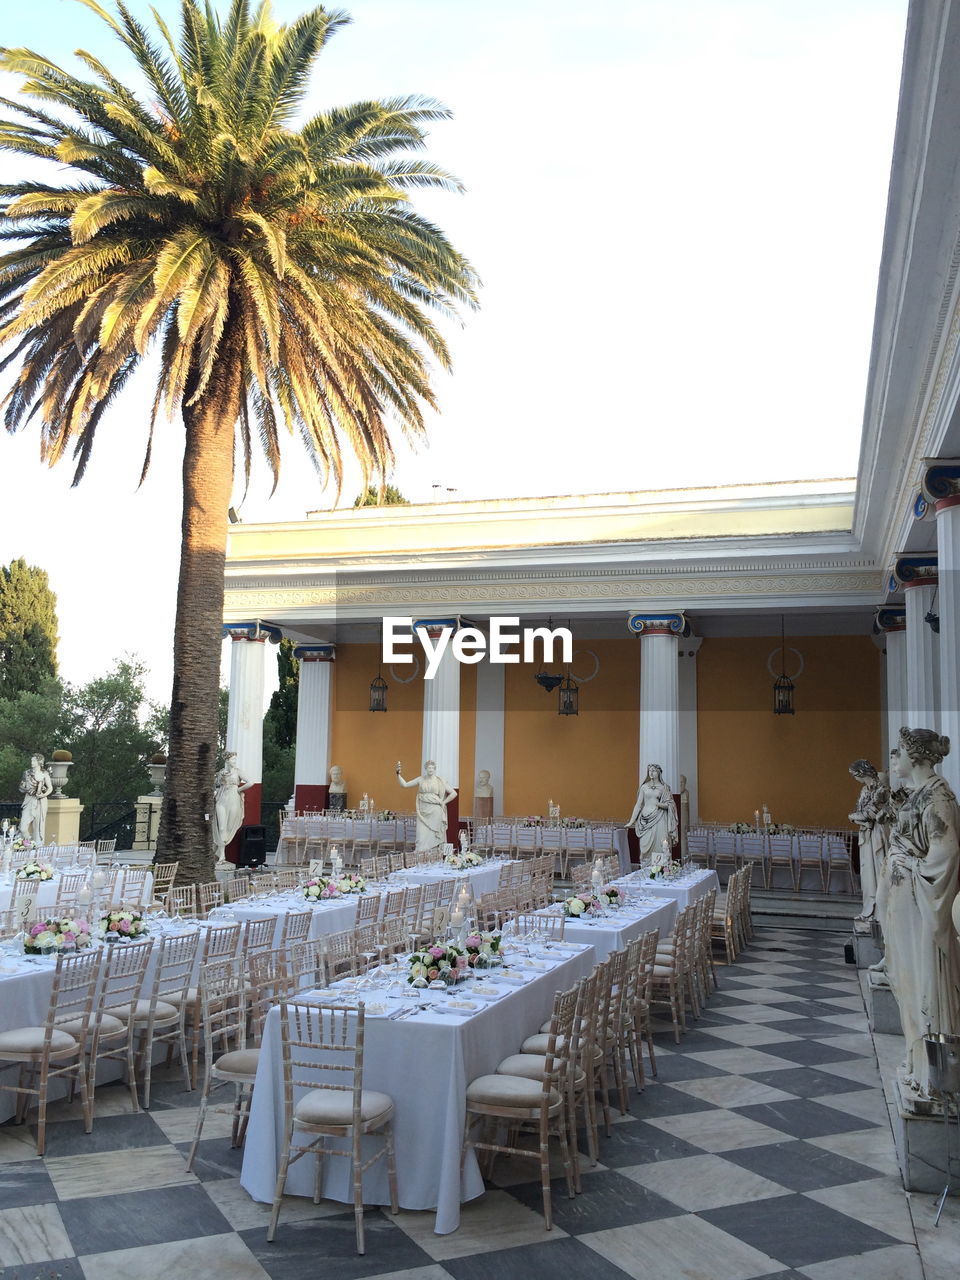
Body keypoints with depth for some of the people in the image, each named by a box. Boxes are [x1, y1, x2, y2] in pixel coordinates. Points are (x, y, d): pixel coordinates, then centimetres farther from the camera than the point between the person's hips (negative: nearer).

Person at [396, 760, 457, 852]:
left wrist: (443, 803, 0)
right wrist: (398, 774, -8)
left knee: (433, 836, -1)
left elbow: (454, 793, 5)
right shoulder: (420, 780, 7)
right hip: (423, 812, 1)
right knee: (422, 837, -6)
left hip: (435, 813, -1)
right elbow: (404, 784, 4)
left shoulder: (439, 781, 3)